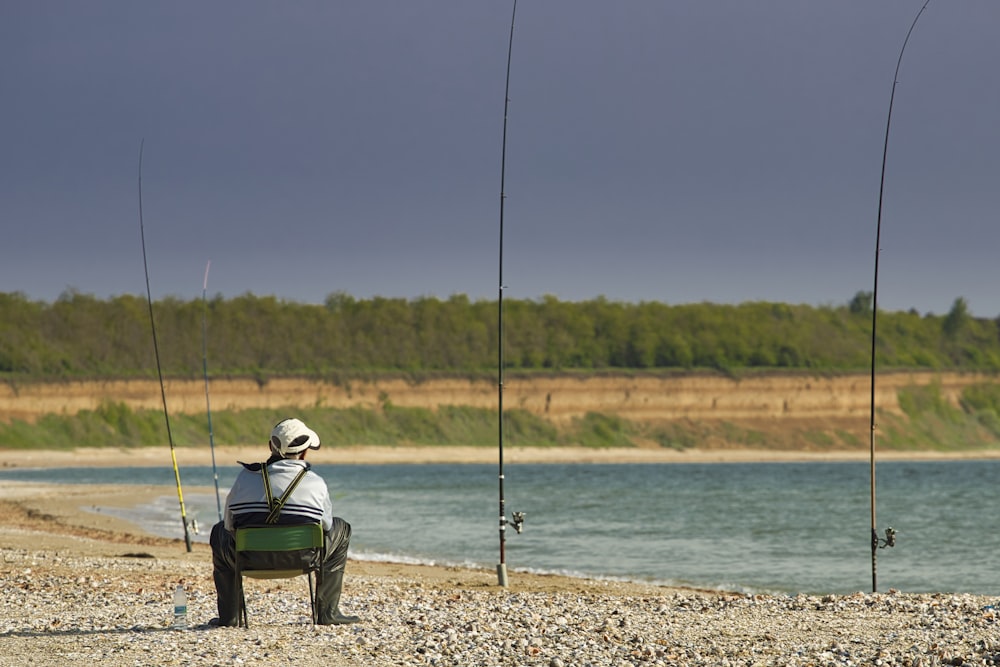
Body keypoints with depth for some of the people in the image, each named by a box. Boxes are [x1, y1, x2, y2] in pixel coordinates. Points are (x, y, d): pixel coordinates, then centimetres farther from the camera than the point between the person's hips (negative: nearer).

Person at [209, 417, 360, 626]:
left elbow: (230, 525, 11)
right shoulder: (316, 483, -2)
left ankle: (229, 615, 29)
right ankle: (327, 612, 25)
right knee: (341, 530, 27)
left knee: (220, 531, 34)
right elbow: (326, 527, 13)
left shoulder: (246, 476, 0)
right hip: (303, 561, -1)